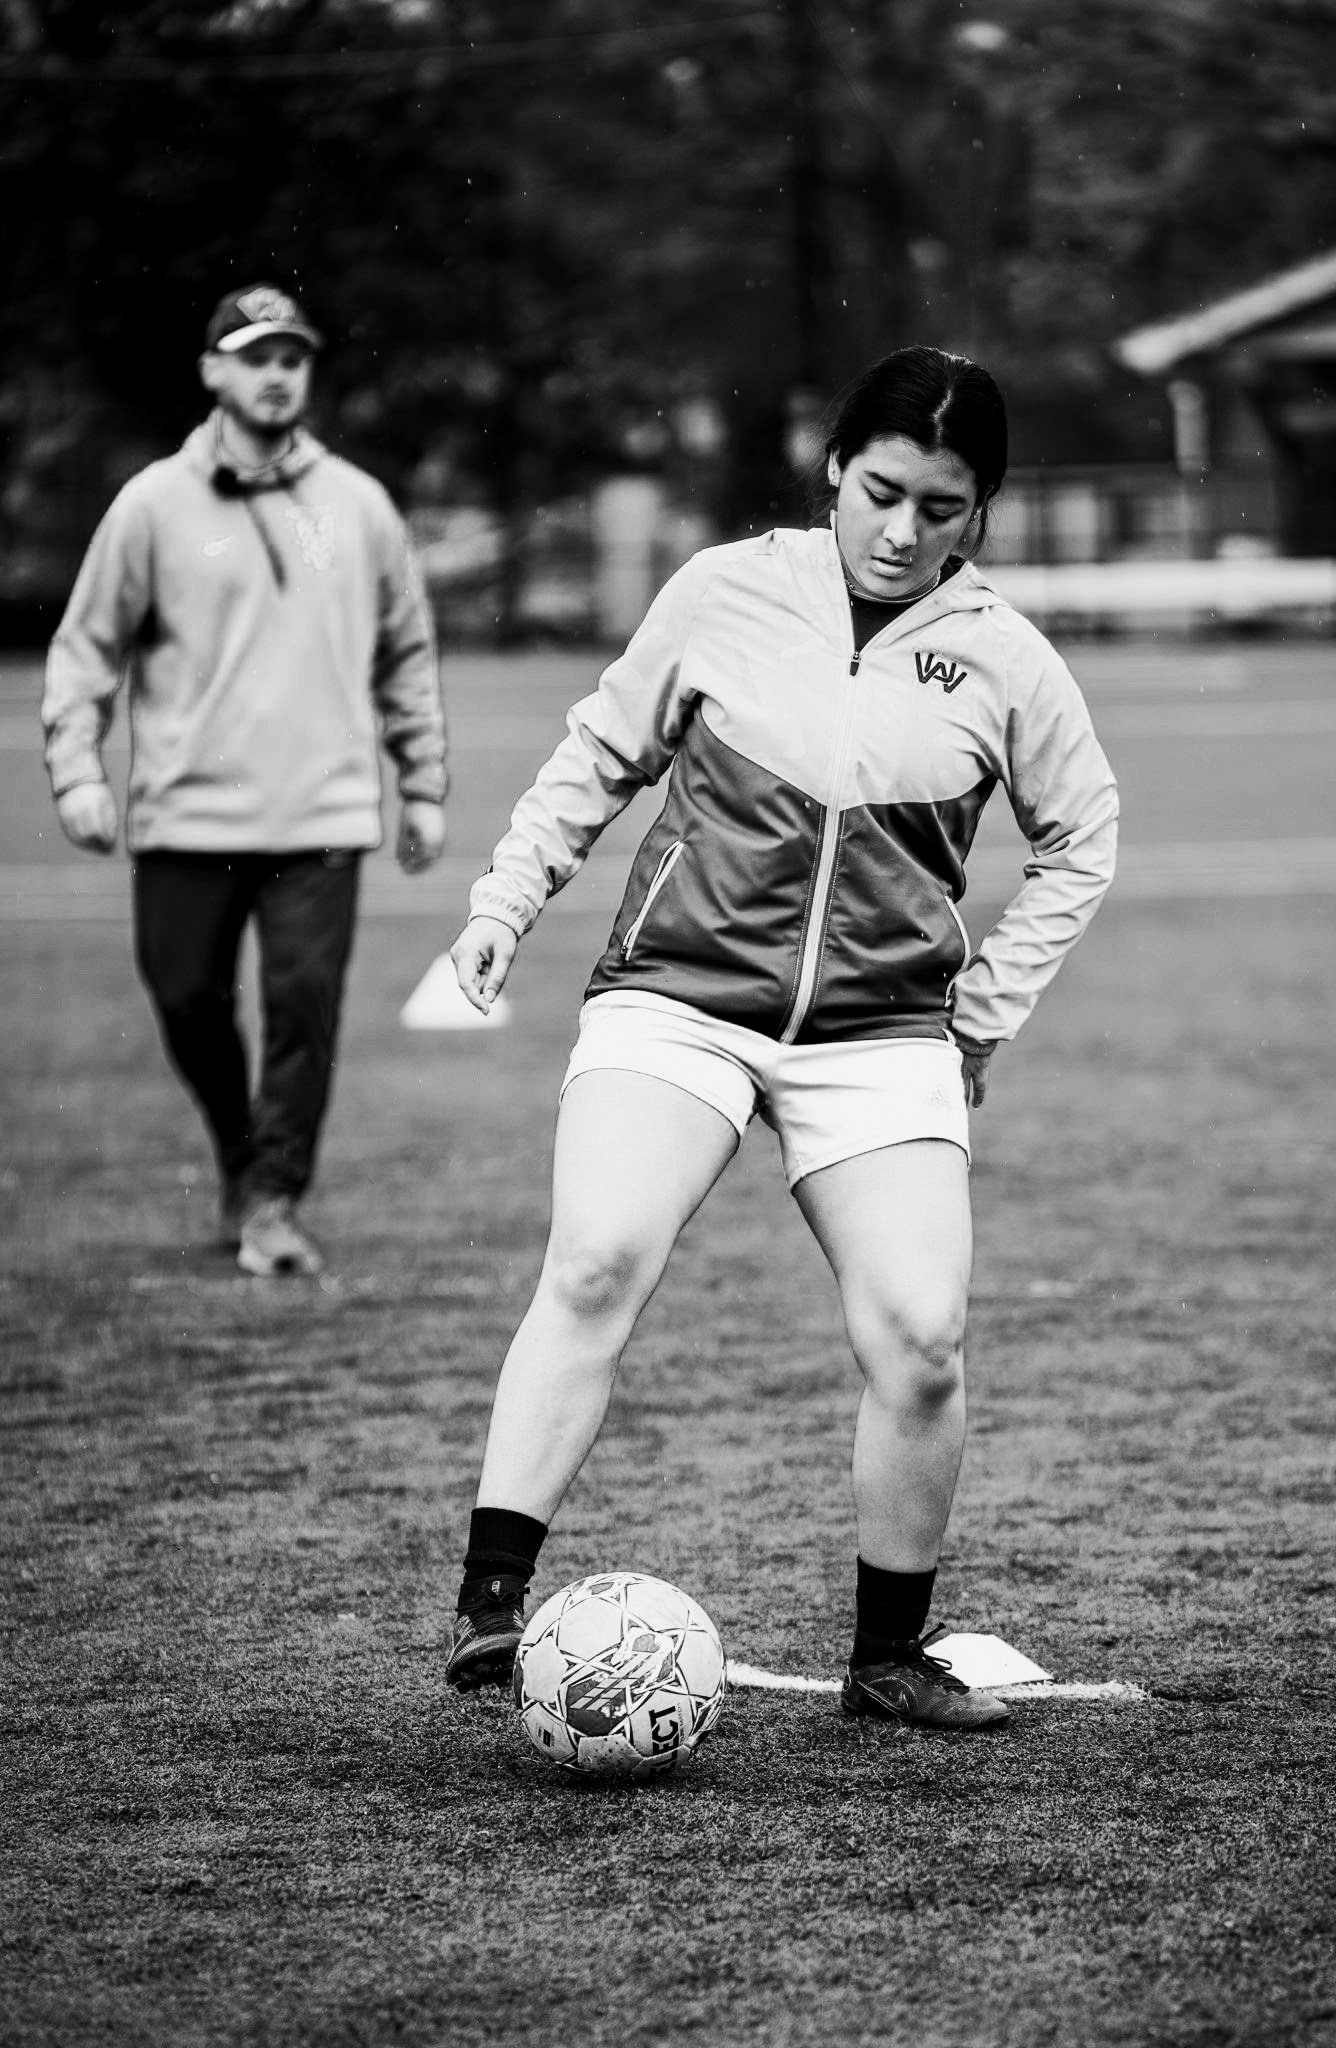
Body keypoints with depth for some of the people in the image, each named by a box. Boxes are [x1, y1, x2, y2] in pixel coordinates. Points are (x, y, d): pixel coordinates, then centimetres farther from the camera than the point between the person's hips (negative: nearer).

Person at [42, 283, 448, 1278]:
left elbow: (408, 653, 16)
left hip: (322, 817, 0)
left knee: (306, 1001, -8)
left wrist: (426, 786, 13)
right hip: (186, 817, 0)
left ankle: (274, 1201, 1)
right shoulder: (155, 504, 2)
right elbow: (86, 644, 5)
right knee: (190, 1001, 5)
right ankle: (241, 1160, 29)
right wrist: (76, 770, -7)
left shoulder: (359, 505, 8)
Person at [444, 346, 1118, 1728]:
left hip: (885, 1033, 1)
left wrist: (990, 1004, 9)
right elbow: (603, 754, 14)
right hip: (677, 994, -1)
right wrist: (507, 896, 7)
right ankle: (489, 1599, -23)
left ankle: (890, 1656, 10)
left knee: (920, 1341, -10)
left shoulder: (1003, 662, 2)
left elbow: (1080, 840, 16)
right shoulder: (725, 594, 0)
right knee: (596, 1265, -24)